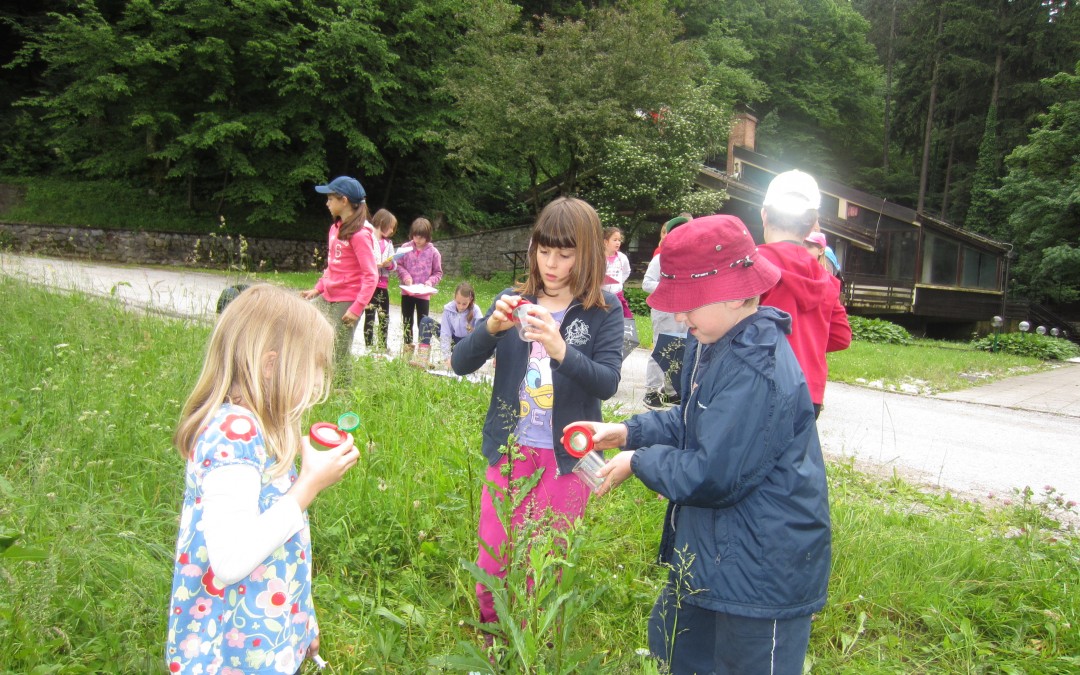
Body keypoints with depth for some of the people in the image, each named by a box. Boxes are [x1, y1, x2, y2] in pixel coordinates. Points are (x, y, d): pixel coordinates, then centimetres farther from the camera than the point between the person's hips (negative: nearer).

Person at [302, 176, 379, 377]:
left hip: (346, 302, -9)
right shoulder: (336, 228, 12)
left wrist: (357, 308, -23)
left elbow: (371, 276, -18)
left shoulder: (359, 234, -15)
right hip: (327, 298, 9)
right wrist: (318, 289, 11)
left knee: (339, 353, -4)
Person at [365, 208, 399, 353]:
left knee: (384, 317, 10)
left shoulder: (388, 243, 14)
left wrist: (389, 264, -10)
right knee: (370, 316, 0)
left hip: (383, 285, 6)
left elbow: (393, 265, 12)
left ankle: (383, 346, 20)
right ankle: (369, 347, 6)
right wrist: (380, 264, -23)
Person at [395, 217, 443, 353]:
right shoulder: (405, 248, -4)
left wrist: (431, 281, -17)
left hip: (424, 294, -2)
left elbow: (438, 272, 0)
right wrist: (405, 276, -15)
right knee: (407, 320, 15)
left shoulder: (433, 252, -6)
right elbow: (398, 265, 2)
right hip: (407, 292, 2)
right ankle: (408, 344, 29)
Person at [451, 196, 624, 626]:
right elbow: (461, 364, -4)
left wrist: (561, 350, -36)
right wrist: (491, 328, -23)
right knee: (491, 567, 9)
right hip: (508, 450, 2)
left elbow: (608, 383, -18)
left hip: (565, 459, -2)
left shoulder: (604, 312, -5)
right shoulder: (514, 301, 1)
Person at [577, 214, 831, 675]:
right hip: (712, 551, 10)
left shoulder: (758, 372, -30)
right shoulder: (714, 346, 2)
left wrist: (639, 462, -14)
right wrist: (631, 432, 1)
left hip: (763, 573, -10)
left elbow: (711, 476, -28)